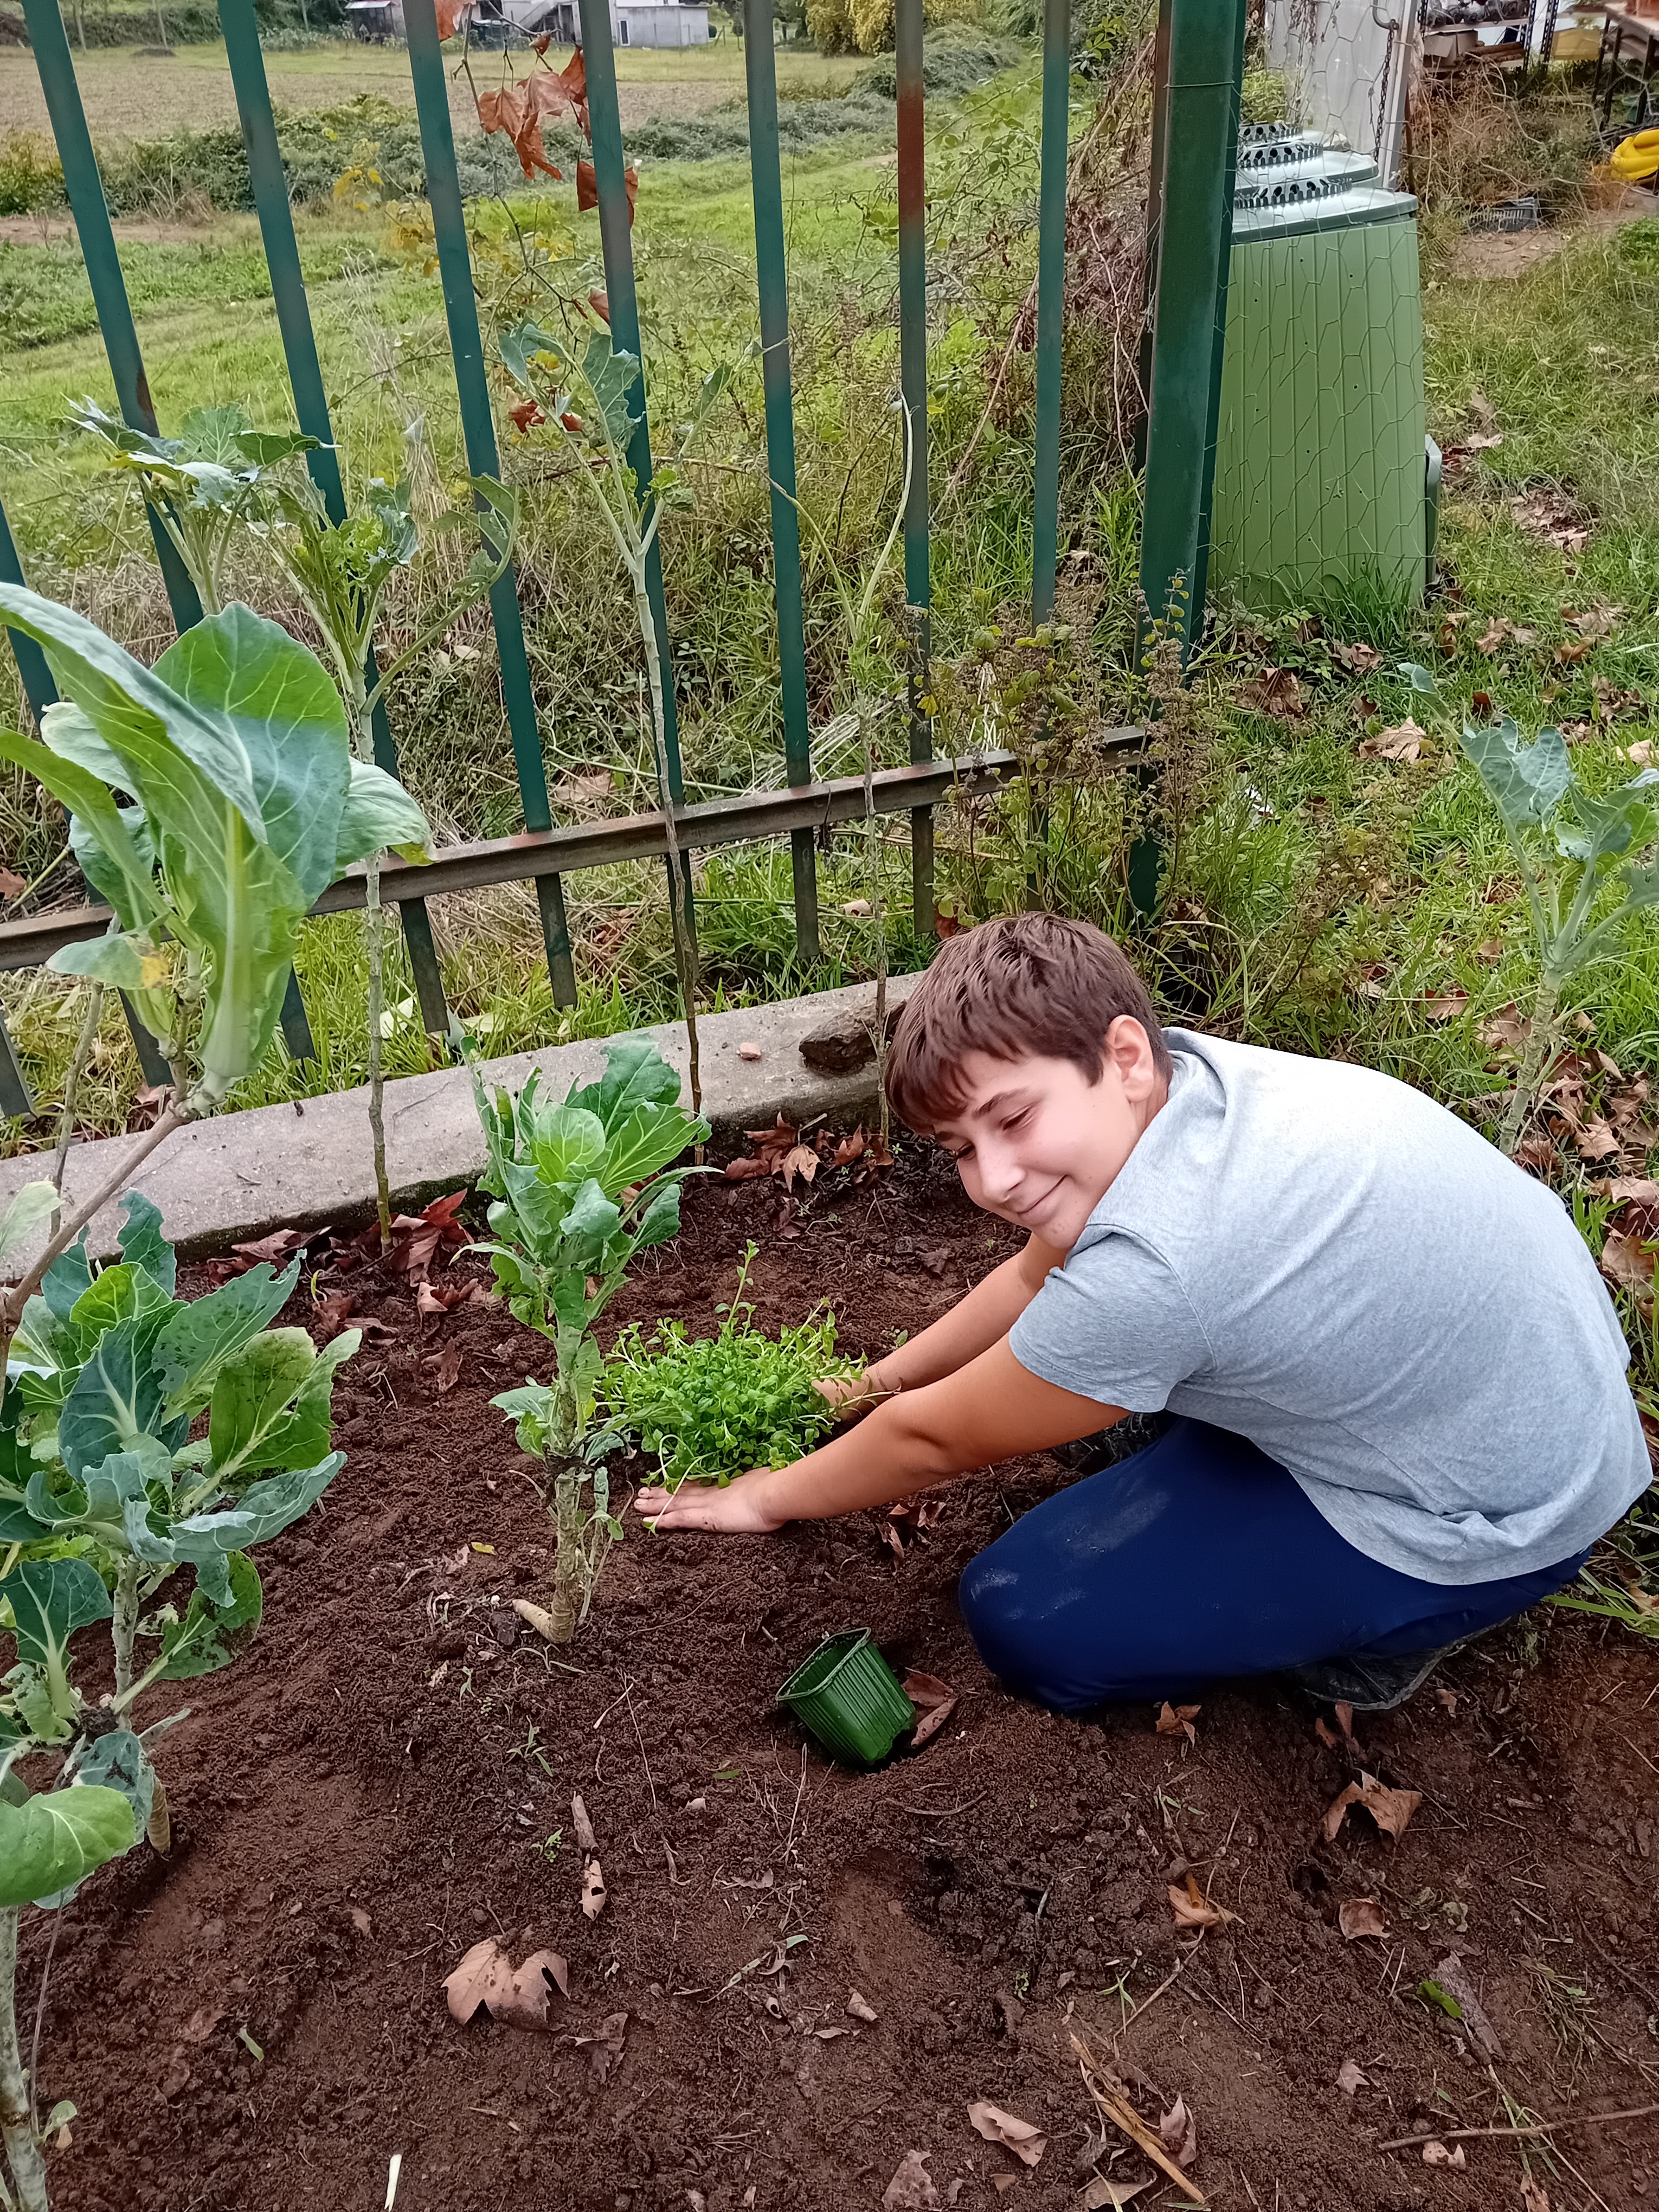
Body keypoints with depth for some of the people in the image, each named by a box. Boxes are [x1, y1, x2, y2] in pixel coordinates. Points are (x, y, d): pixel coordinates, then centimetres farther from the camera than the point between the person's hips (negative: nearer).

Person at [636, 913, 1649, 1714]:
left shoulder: (1151, 1268, -34)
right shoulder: (1181, 1075, -11)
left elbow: (934, 1440, -15)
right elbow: (1041, 1273, 9)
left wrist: (769, 1498, 2)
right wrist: (881, 1379, 15)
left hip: (1490, 1518, -8)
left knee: (1028, 1623, -6)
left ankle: (1386, 1624, 7)